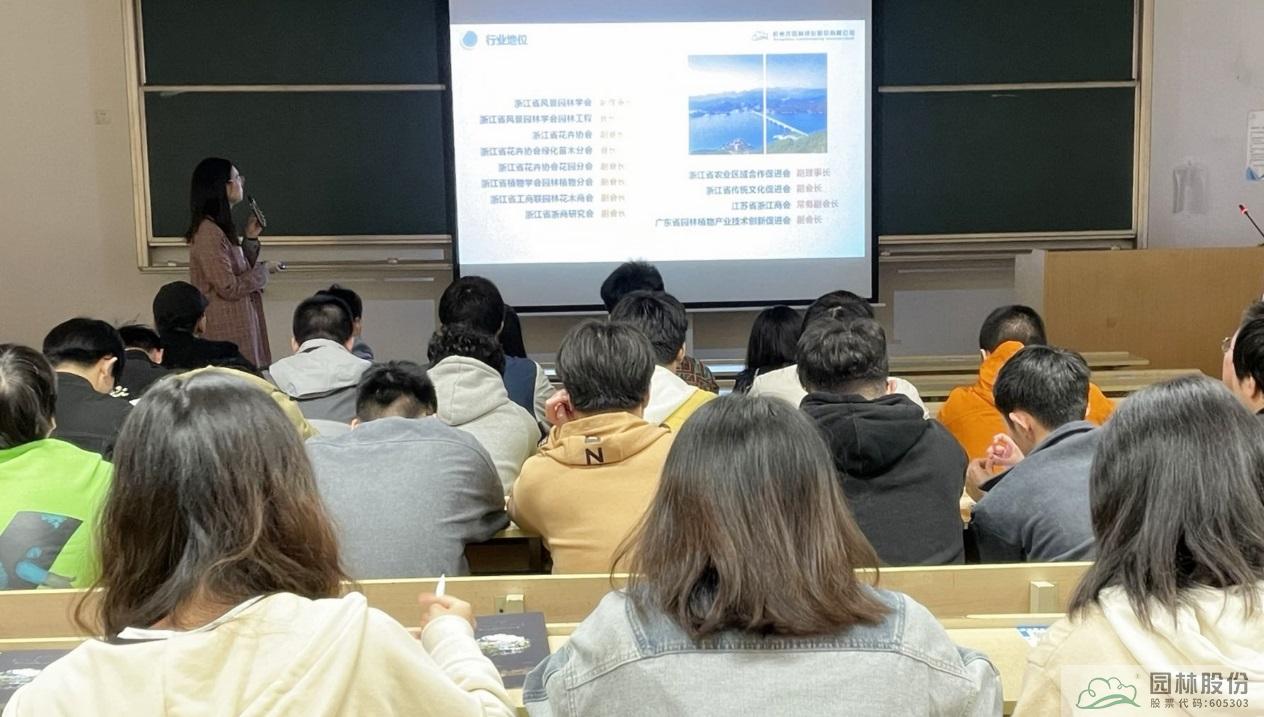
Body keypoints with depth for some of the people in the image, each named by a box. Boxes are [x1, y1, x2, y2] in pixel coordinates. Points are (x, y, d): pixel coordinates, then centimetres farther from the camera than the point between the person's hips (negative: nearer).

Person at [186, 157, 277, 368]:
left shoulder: (221, 228, 13)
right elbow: (230, 288, -20)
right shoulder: (208, 233, -18)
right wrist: (263, 271, -7)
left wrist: (250, 238, 9)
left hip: (239, 324, 10)